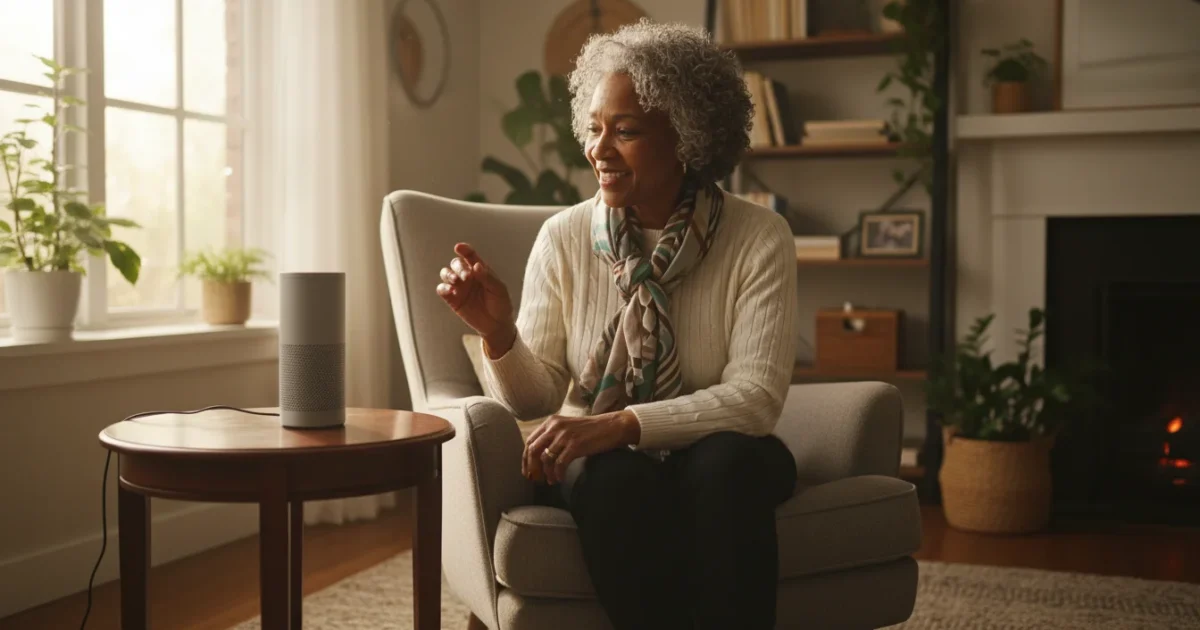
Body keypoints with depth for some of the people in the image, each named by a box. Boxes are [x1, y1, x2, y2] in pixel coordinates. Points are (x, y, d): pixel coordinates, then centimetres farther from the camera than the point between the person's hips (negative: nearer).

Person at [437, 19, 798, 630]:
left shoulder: (758, 237, -9)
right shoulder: (564, 237, -4)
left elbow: (755, 396, -18)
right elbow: (535, 398, -3)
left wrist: (620, 423, -31)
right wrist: (496, 329, -24)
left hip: (721, 459, -1)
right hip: (603, 463, 1)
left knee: (728, 461, -34)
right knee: (620, 479, -33)